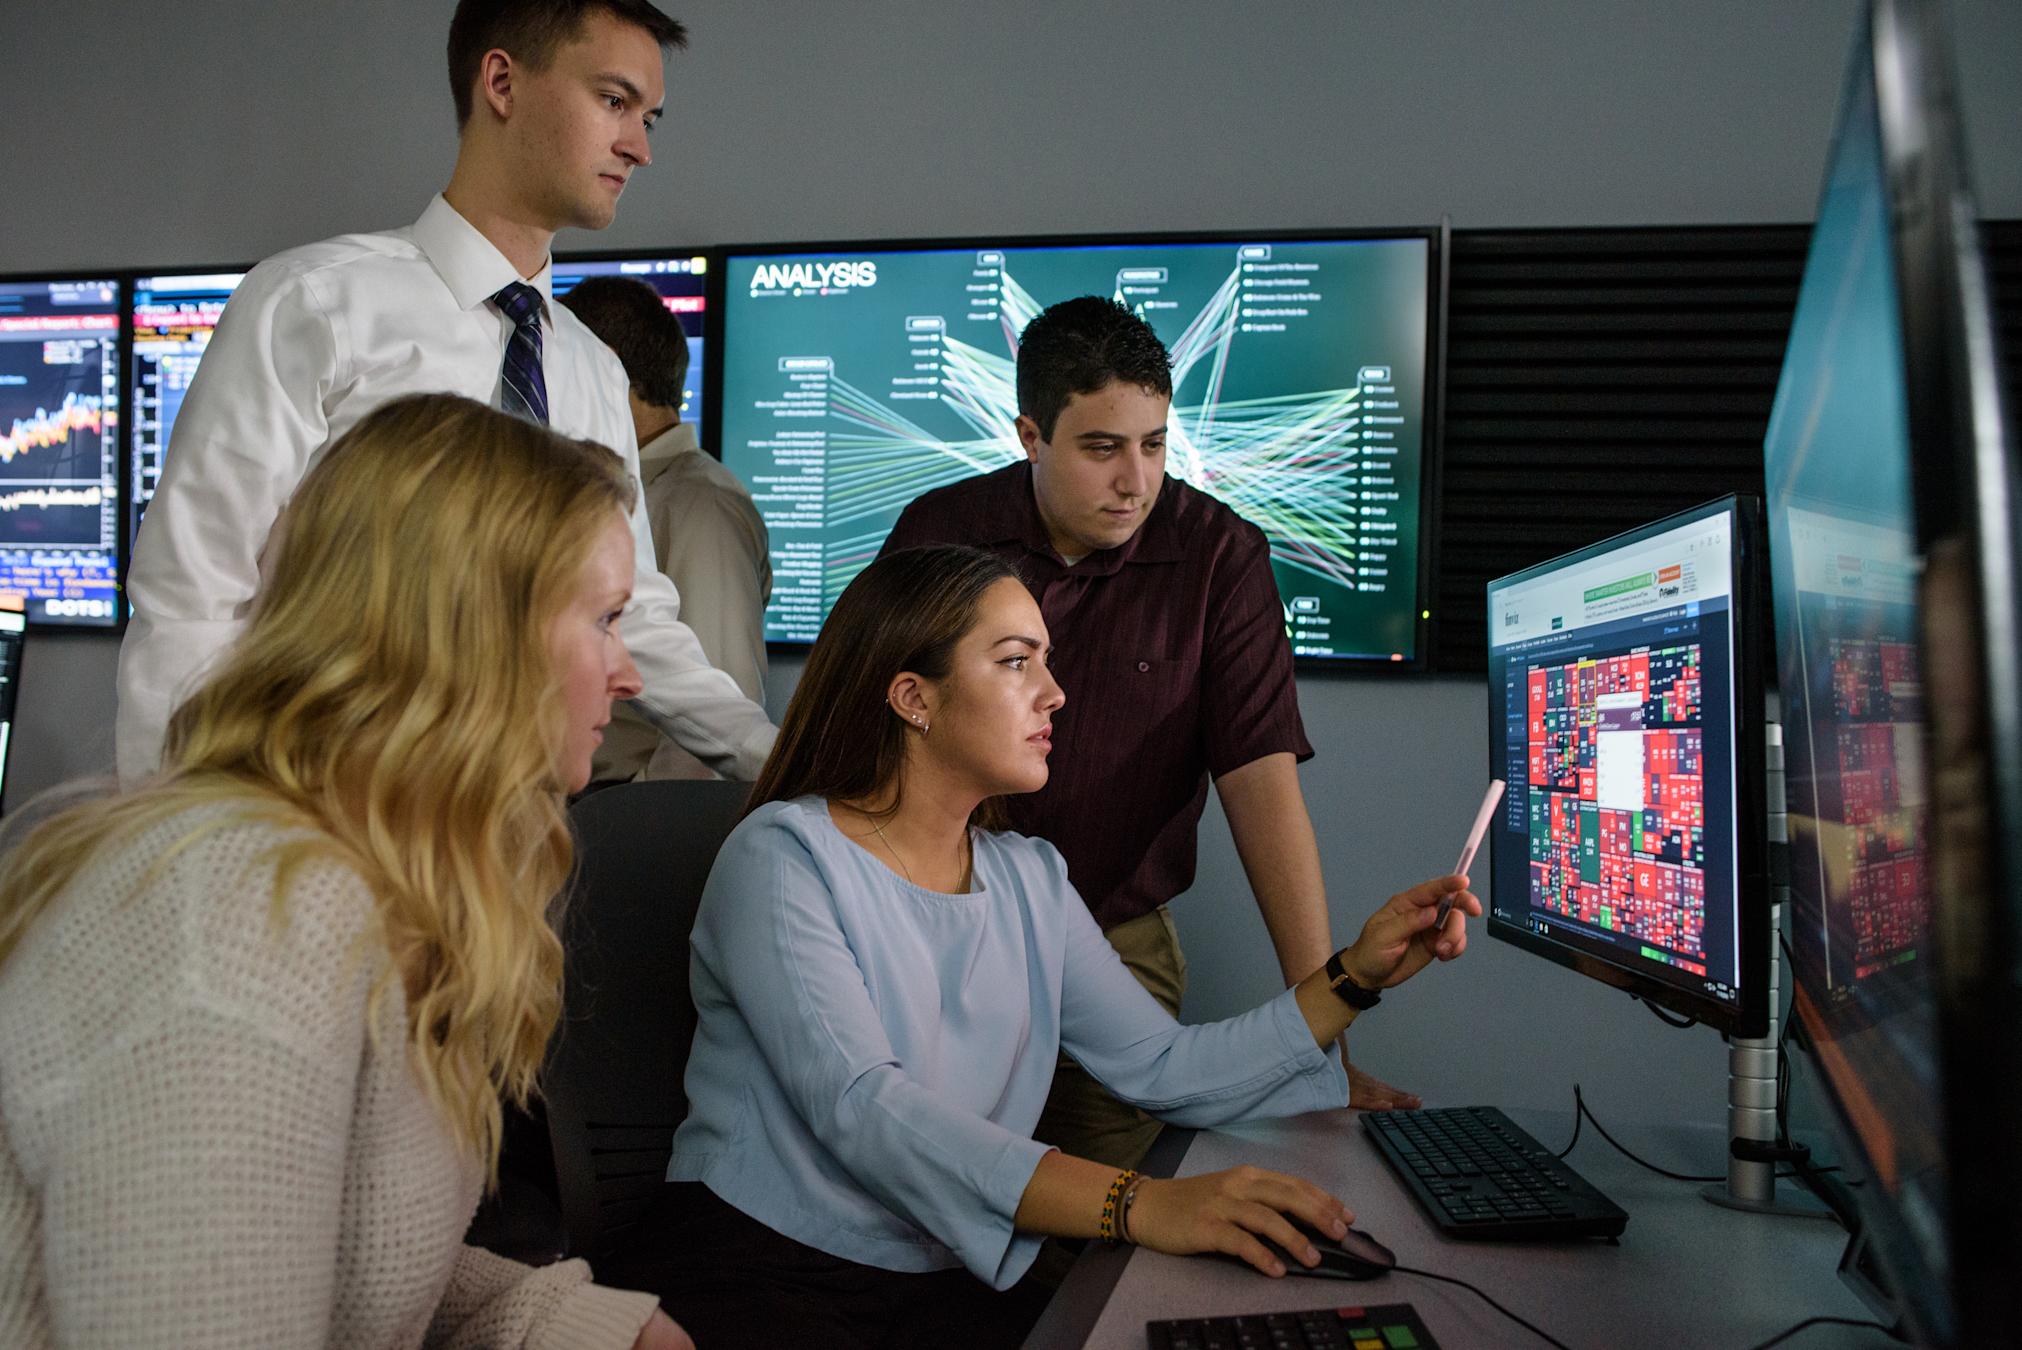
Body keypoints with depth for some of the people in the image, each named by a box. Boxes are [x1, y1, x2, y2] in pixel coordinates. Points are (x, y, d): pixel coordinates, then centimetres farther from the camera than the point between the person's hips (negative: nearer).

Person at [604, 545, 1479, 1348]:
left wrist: (1358, 975, -1)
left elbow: (1166, 1068, 7)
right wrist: (1135, 1204, -33)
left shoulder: (1030, 880, 12)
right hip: (761, 1271, -5)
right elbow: (859, 1109, -24)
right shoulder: (783, 857, -10)